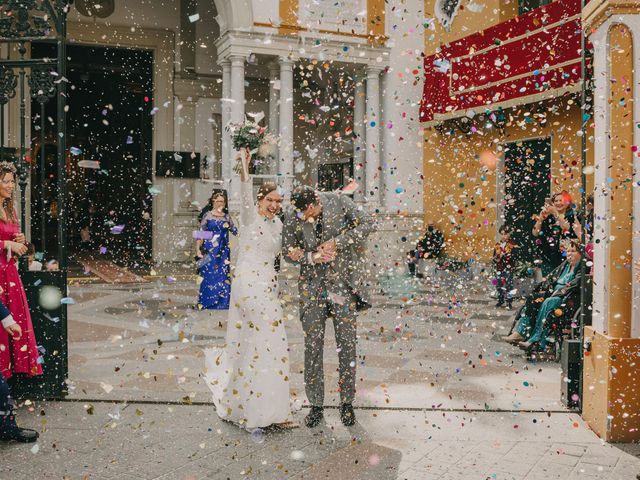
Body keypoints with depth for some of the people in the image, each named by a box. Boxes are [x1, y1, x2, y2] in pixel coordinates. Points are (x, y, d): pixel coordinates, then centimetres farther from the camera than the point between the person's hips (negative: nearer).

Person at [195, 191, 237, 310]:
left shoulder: (227, 216, 10)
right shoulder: (207, 215, 0)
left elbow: (235, 231, 16)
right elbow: (200, 233, -4)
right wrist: (198, 249, -12)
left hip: (223, 251, 3)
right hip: (210, 251, -3)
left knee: (223, 277, 3)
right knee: (209, 277, -2)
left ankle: (222, 303, 11)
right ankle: (207, 304, 7)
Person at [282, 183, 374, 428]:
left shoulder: (339, 202, -6)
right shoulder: (292, 216, -3)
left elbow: (367, 224, -7)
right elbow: (287, 251, 6)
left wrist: (336, 243, -15)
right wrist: (312, 257, -12)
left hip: (343, 281, -1)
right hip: (313, 285, 1)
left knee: (347, 343, 3)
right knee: (313, 344, 1)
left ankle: (347, 402, 17)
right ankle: (316, 405, 14)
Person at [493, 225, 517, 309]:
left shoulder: (511, 245, -4)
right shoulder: (497, 245, 10)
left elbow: (512, 256, -14)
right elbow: (494, 256, 11)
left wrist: (504, 255, -22)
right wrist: (496, 259, -10)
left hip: (508, 268, -5)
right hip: (499, 268, 5)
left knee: (508, 285, -6)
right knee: (499, 285, 9)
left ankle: (509, 302, 0)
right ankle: (500, 300, 23)